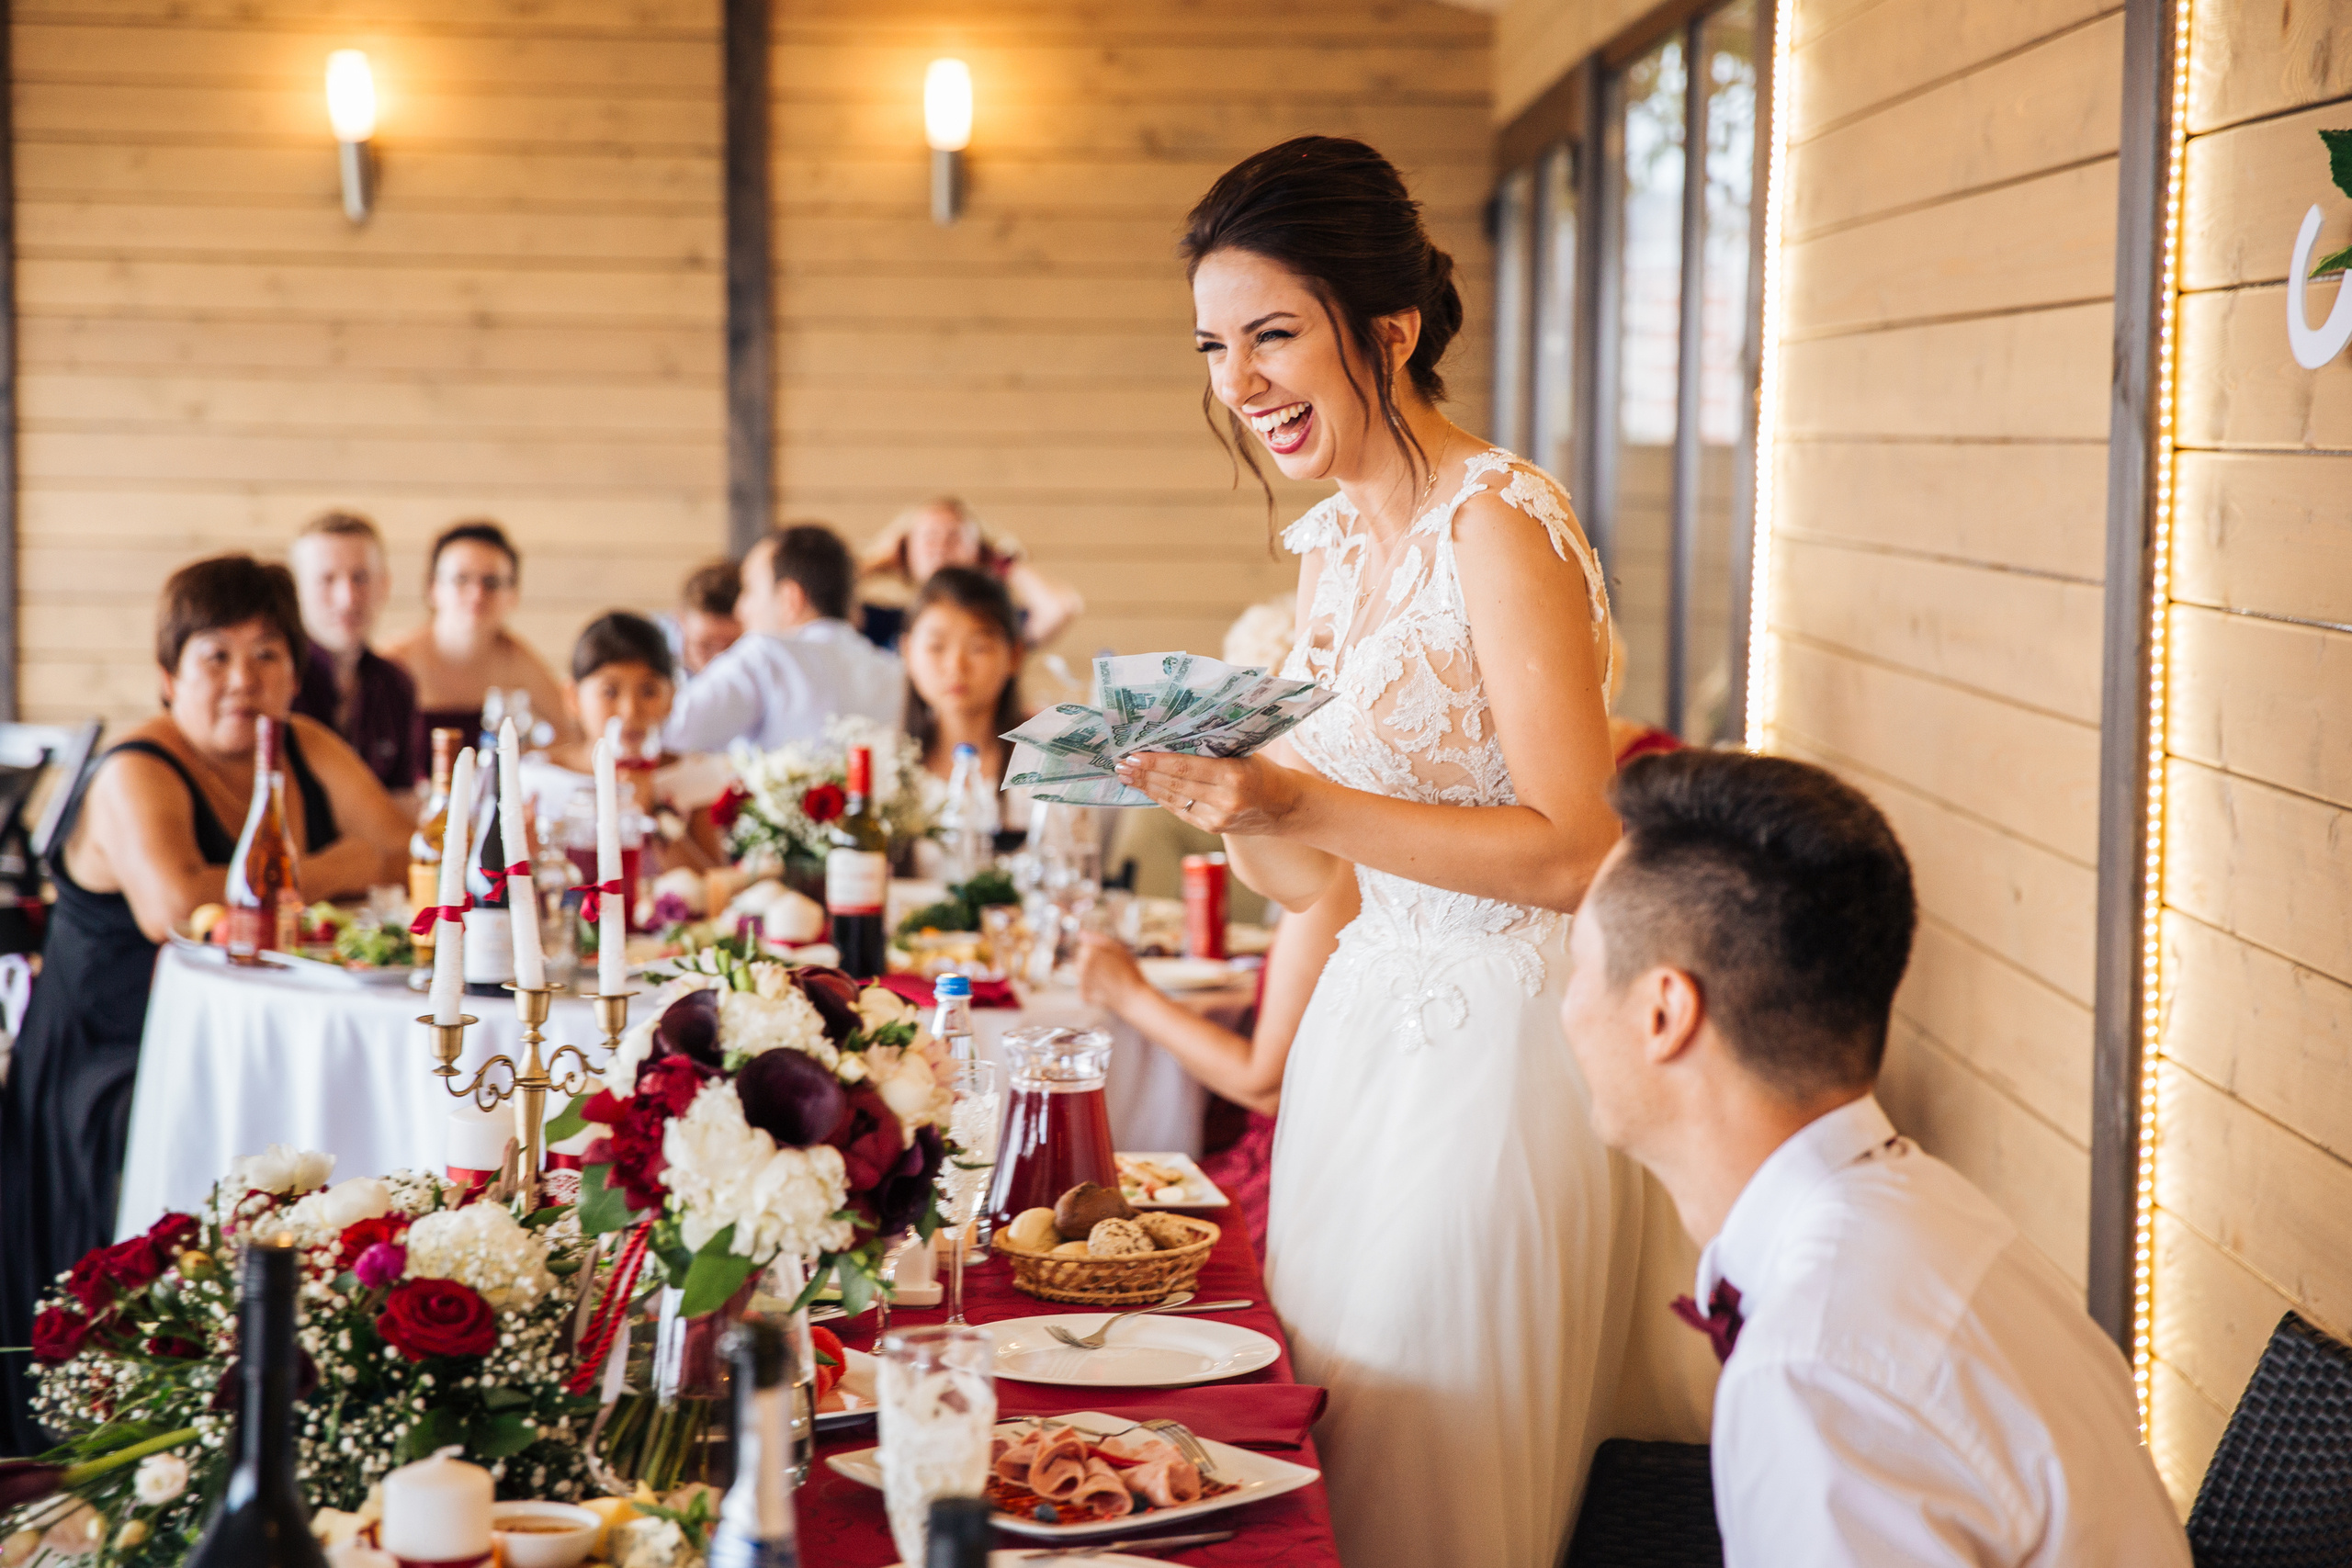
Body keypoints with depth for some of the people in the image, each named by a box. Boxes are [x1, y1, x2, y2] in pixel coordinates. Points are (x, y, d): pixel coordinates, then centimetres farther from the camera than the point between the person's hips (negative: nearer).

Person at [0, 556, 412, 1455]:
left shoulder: (308, 751, 11)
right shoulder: (136, 776, -10)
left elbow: (411, 858, 0)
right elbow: (175, 905, -29)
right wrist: (329, 873, -16)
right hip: (114, 1073, -6)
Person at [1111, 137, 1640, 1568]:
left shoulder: (1501, 526, -16)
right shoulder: (1332, 545, 10)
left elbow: (1576, 854, -22)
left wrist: (1304, 804, -27)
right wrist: (1205, 780, -5)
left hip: (1497, 1051, -8)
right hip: (1366, 1026, 9)